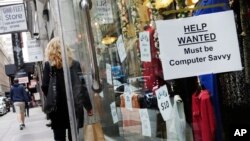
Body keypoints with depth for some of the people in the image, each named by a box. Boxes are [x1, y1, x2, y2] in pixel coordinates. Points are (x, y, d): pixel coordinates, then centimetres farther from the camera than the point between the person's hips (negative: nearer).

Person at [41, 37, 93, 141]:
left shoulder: (49, 65, -2)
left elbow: (45, 87, -8)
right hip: (74, 107, 2)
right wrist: (88, 106, 8)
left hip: (57, 108, -2)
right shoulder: (75, 64, 4)